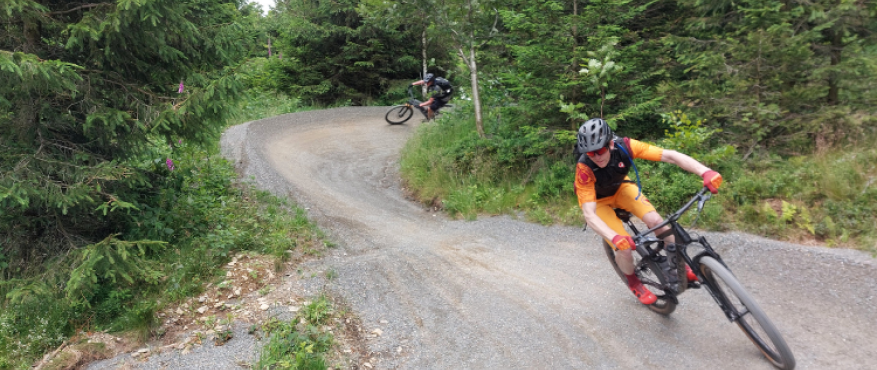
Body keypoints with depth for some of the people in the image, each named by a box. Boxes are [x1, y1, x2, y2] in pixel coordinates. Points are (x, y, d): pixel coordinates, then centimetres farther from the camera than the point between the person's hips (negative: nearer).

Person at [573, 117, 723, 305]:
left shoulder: (624, 147, -32)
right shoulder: (585, 168, -38)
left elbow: (670, 156, -37)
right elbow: (589, 214, -41)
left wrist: (705, 171, -52)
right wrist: (615, 238, -57)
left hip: (620, 188, 3)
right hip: (597, 200, -2)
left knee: (655, 221, -19)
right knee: (624, 248, -15)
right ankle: (633, 282, 17)